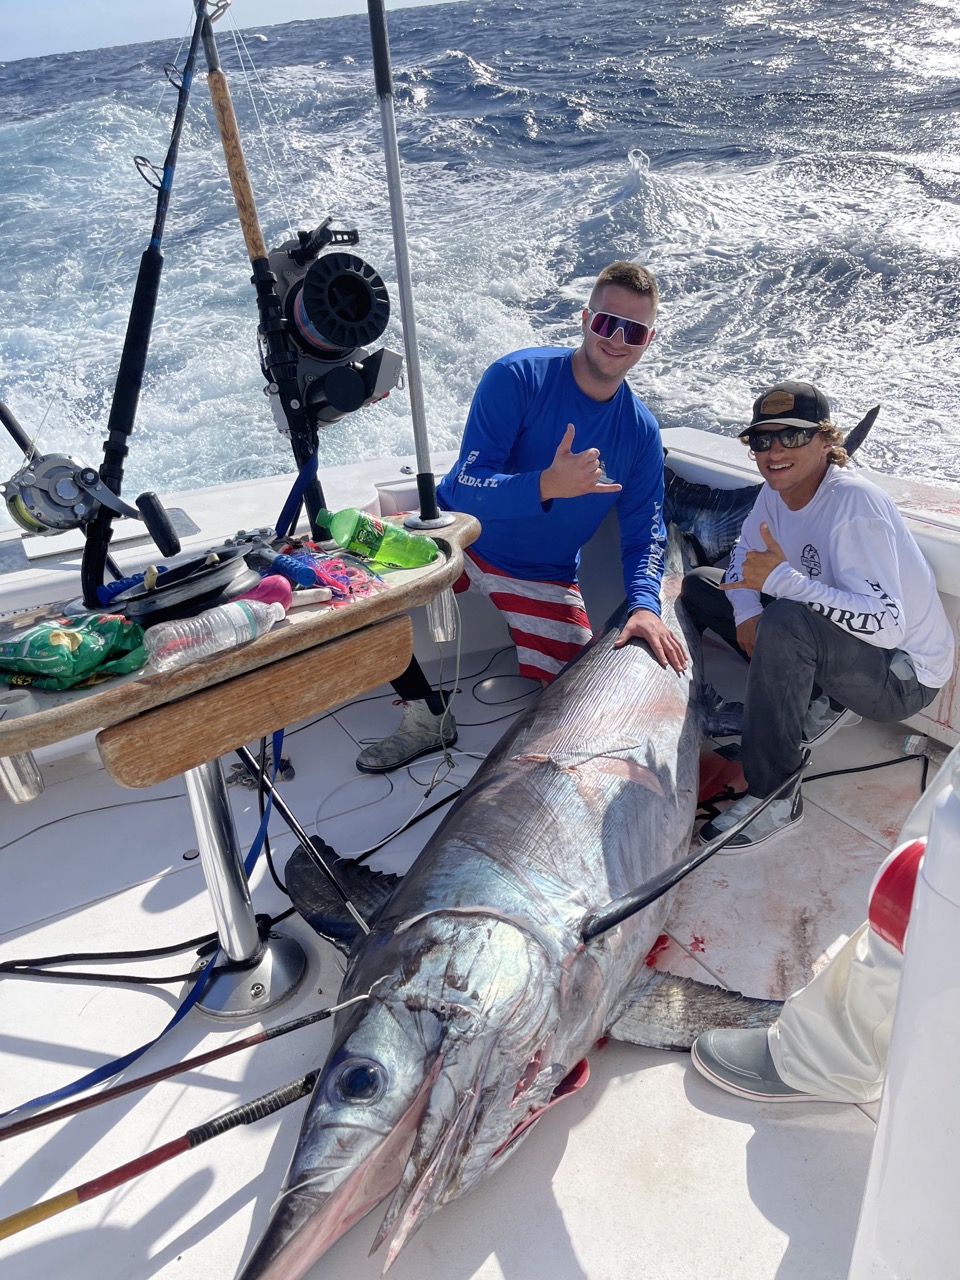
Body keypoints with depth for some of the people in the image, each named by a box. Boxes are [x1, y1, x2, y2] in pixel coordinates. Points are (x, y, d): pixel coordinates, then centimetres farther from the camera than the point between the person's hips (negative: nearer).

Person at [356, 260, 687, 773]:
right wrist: (547, 486, -44)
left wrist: (644, 605, -21)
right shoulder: (518, 376, -18)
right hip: (459, 535, -1)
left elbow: (644, 533, -2)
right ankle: (427, 716, -6)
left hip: (543, 577, 2)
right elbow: (467, 487, -26)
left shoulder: (640, 430, -6)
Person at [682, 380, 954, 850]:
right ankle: (820, 703, 3)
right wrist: (747, 614, -10)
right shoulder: (776, 491, -3)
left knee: (784, 624, -39)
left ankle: (774, 798, -23)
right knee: (699, 585, 3)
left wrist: (782, 578, -33)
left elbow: (886, 624, -34)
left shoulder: (854, 503, -27)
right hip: (825, 639, 9)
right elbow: (744, 555, 11)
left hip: (904, 673, -8)